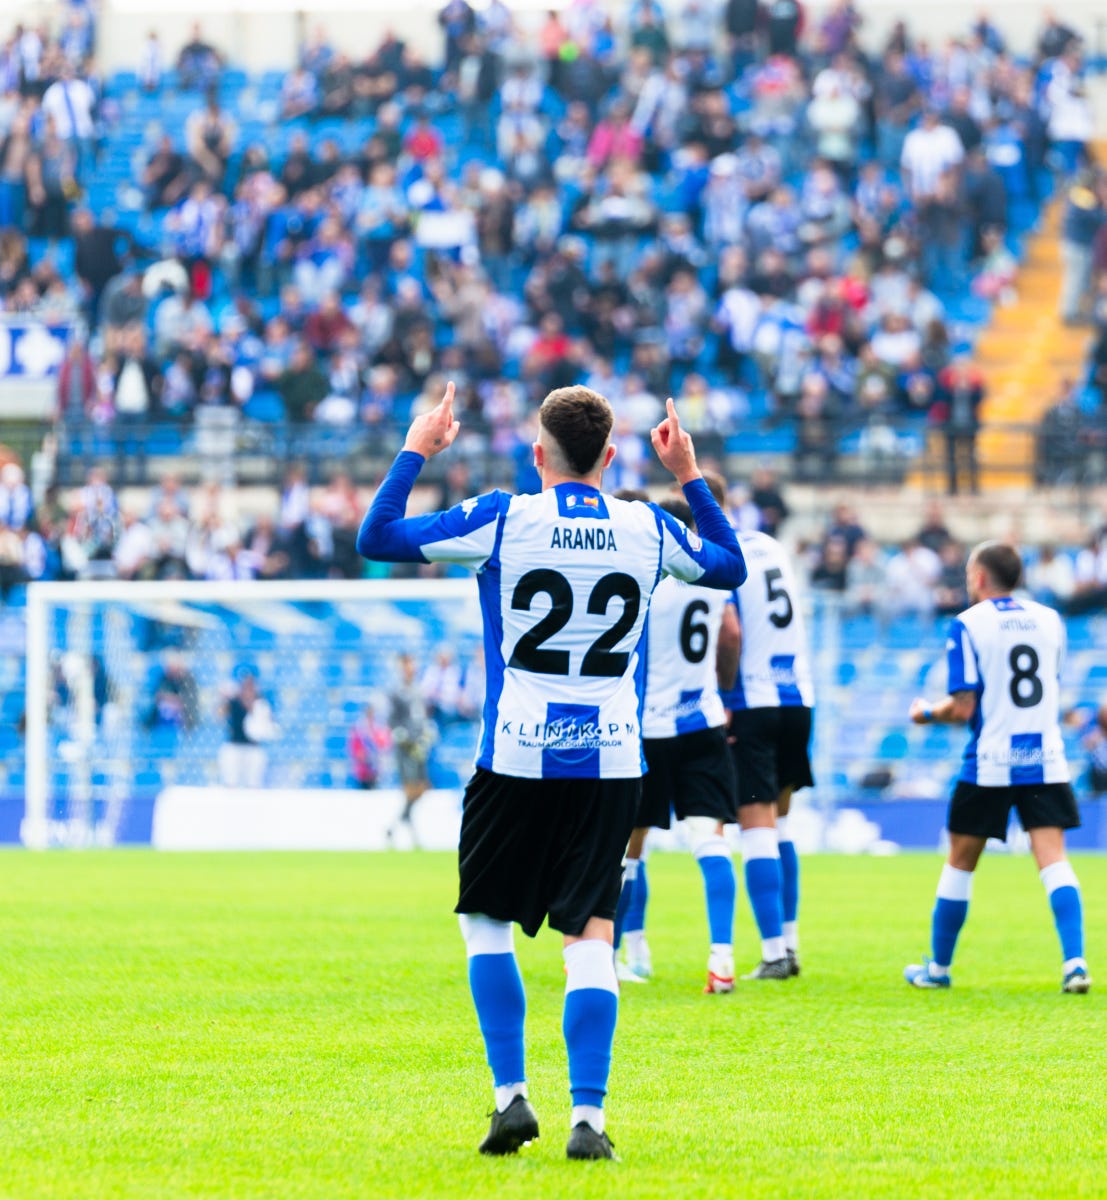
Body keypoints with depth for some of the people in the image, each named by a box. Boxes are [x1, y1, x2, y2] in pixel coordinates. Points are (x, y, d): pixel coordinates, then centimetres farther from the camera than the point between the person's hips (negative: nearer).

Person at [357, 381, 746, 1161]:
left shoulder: (501, 520, -5)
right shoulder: (648, 529, 3)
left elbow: (377, 539, -2)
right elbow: (730, 567, 23)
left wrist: (415, 452, 10)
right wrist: (691, 476, 30)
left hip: (517, 760, -2)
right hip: (611, 763, 2)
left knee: (486, 919, 15)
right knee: (591, 934, 0)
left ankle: (511, 1095, 7)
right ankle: (588, 1115, -10)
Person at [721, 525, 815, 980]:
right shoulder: (768, 546, 13)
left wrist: (721, 701, -11)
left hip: (752, 703, -7)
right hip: (798, 698, 7)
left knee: (757, 825, -5)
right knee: (778, 822, 18)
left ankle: (774, 954, -9)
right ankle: (789, 943, 19)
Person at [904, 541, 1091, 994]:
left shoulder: (967, 625, -7)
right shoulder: (1049, 619, 9)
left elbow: (963, 708, -10)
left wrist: (927, 713, 9)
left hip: (989, 762, -3)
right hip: (1046, 760, 3)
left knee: (960, 862, 11)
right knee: (1053, 859, -4)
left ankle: (938, 967, 21)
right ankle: (1075, 963, -20)